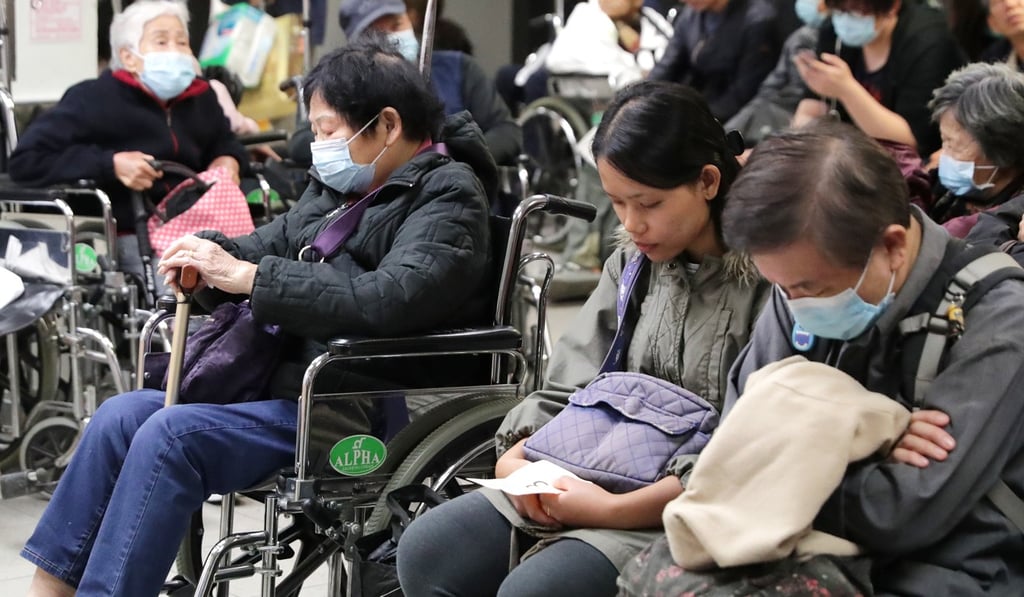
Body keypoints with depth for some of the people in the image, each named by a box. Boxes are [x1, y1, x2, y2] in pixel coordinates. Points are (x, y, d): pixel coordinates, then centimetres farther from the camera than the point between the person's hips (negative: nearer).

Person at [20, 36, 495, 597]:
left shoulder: (449, 197, -9)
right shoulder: (340, 184, 16)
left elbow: (389, 299, -24)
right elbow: (276, 242, 25)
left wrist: (248, 277, -22)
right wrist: (213, 255, -1)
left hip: (360, 417, -9)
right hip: (288, 383, 9)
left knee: (171, 435, -23)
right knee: (121, 415, -4)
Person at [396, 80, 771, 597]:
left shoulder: (768, 279, -15)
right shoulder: (632, 262, 11)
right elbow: (569, 387, 13)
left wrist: (615, 511, -23)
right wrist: (517, 454, -7)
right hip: (600, 473, 8)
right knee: (427, 551, -8)